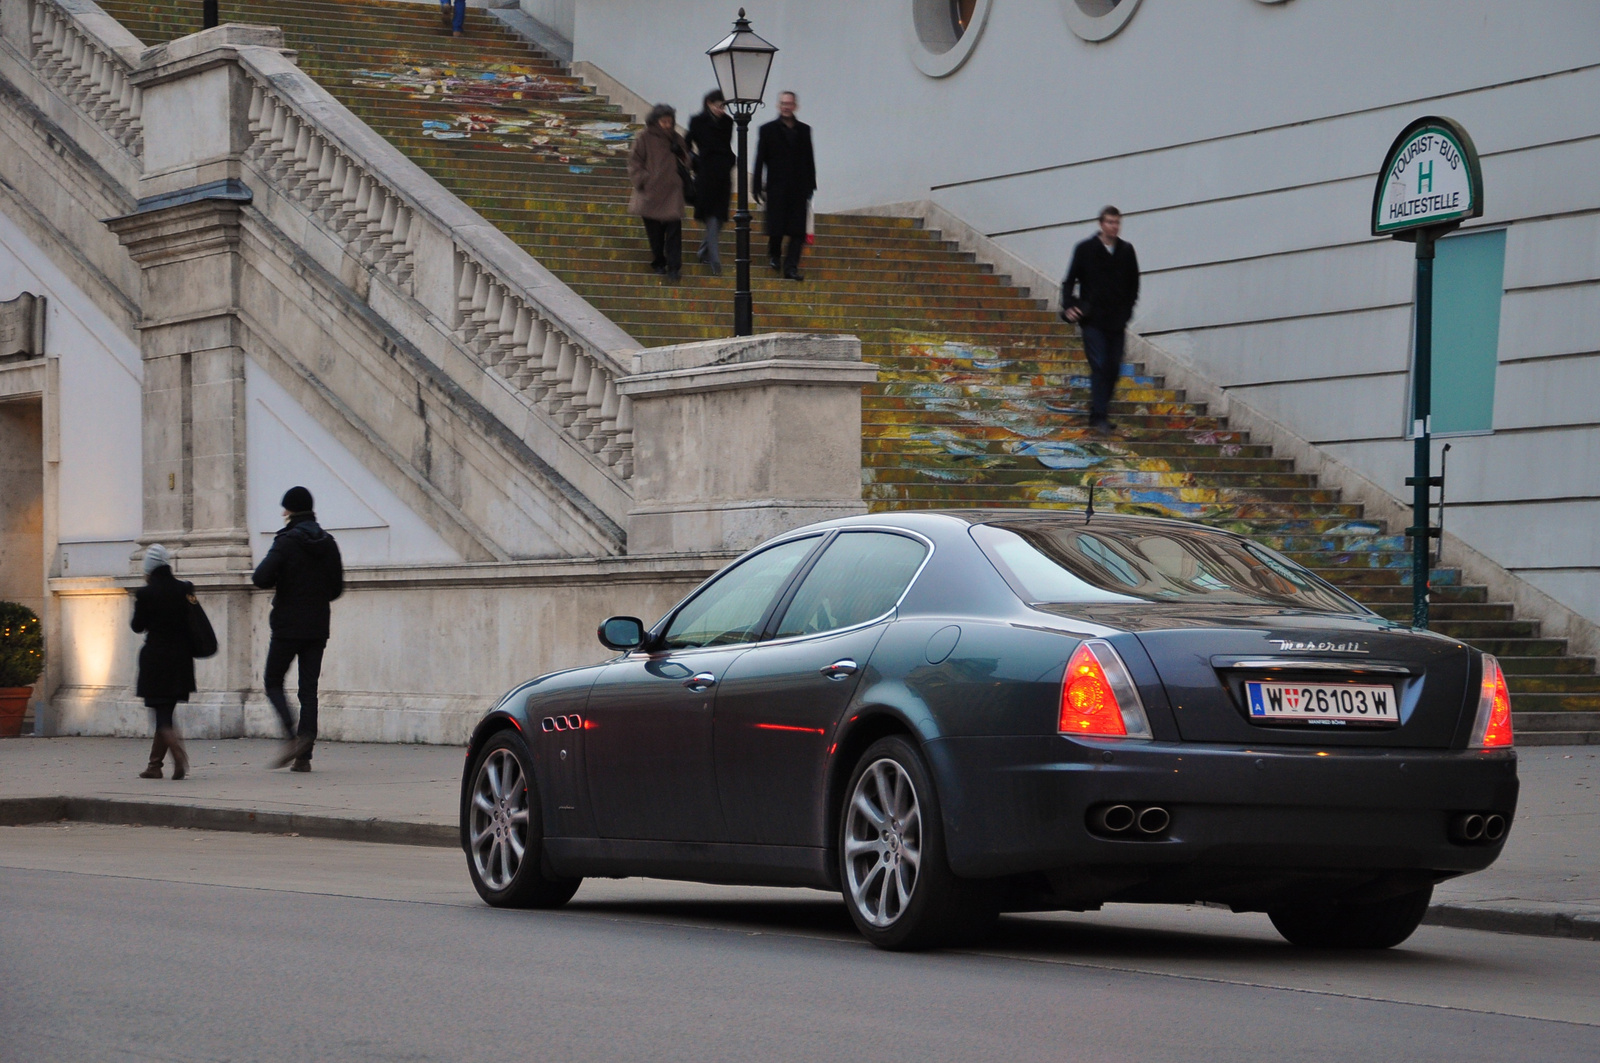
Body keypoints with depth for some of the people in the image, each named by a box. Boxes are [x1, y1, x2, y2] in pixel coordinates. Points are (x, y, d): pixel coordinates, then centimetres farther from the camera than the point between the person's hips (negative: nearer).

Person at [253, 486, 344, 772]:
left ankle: (293, 736, -15)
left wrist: (277, 584, 1)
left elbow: (261, 577, -20)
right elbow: (336, 587, 11)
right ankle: (304, 755, 2)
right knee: (309, 689, 6)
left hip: (288, 625, -5)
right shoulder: (328, 543, 6)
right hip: (318, 626, 5)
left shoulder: (287, 541, -11)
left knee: (274, 683, 7)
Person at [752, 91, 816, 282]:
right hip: (777, 186, -2)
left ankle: (791, 267, -3)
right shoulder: (768, 130, 5)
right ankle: (774, 255, 26)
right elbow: (760, 160, 2)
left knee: (797, 230, -5)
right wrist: (758, 187, -4)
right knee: (776, 228, -1)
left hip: (799, 188, 2)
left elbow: (809, 159, 12)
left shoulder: (804, 130, 12)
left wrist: (810, 187, 7)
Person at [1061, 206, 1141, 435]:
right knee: (1099, 367, -12)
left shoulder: (1126, 251, 7)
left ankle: (1100, 414, 18)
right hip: (1093, 320, -4)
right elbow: (1069, 281, 4)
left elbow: (1133, 285, 16)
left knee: (1113, 369, 5)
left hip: (1117, 321, 4)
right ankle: (1099, 418, -13)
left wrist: (1126, 310, 6)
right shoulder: (1085, 249, -1)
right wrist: (1068, 306, -10)